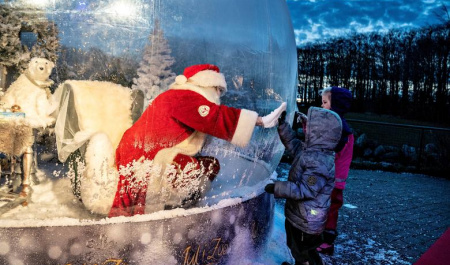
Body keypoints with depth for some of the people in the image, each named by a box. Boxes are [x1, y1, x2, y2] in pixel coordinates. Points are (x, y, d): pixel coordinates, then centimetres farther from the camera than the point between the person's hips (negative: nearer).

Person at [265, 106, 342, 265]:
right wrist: (282, 124, 7)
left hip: (306, 221, -10)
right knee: (297, 249, 31)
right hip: (299, 216, 10)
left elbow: (305, 190, -32)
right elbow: (293, 143, 17)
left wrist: (277, 187, -26)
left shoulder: (320, 162, -32)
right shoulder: (310, 149, -1)